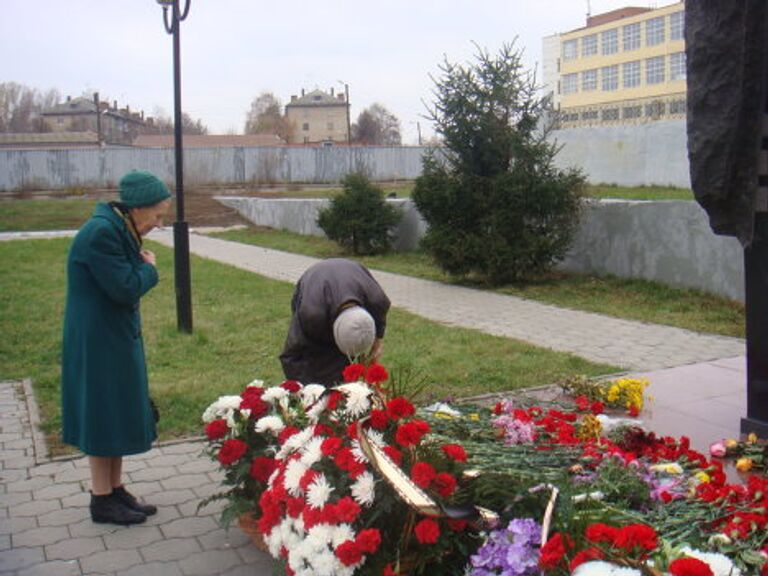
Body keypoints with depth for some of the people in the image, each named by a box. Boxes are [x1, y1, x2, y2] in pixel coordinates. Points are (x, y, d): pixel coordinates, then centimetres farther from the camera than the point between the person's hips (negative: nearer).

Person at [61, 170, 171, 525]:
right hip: (98, 344, -10)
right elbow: (125, 288, -23)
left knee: (118, 414, 15)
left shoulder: (118, 230, 9)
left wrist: (141, 267, -2)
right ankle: (102, 500, 15)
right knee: (103, 414, 1)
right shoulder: (100, 233, -22)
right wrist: (148, 268, -8)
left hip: (118, 339, 10)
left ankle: (115, 489, 27)